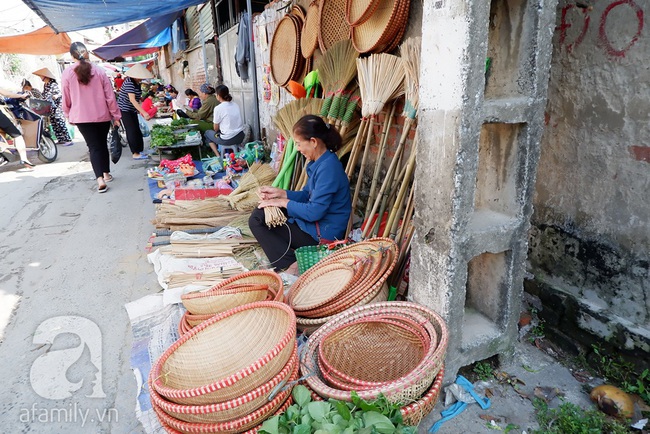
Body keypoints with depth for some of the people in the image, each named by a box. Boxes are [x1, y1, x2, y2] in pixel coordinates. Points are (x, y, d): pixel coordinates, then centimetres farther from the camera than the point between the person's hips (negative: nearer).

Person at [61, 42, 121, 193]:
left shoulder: (67, 74, -4)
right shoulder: (99, 71, -4)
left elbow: (66, 99, 2)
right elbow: (110, 96, -3)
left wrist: (68, 116, 17)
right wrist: (115, 115, 5)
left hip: (82, 117, -1)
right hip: (102, 115, 1)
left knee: (94, 147, -2)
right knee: (102, 143, 17)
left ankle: (100, 179, -16)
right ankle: (106, 174, 26)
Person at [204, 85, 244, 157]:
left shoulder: (218, 108, -12)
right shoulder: (235, 105, 5)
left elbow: (216, 128, -4)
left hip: (228, 140, -6)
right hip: (240, 137, 6)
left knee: (207, 133, 22)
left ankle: (218, 156, 12)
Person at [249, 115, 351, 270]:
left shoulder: (328, 168, -25)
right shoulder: (319, 162, 6)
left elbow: (314, 212, -26)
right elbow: (307, 195, 15)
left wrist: (283, 202, -13)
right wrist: (280, 193, 1)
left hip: (322, 234, -10)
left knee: (257, 222, -7)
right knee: (259, 215, 11)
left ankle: (291, 264, -10)